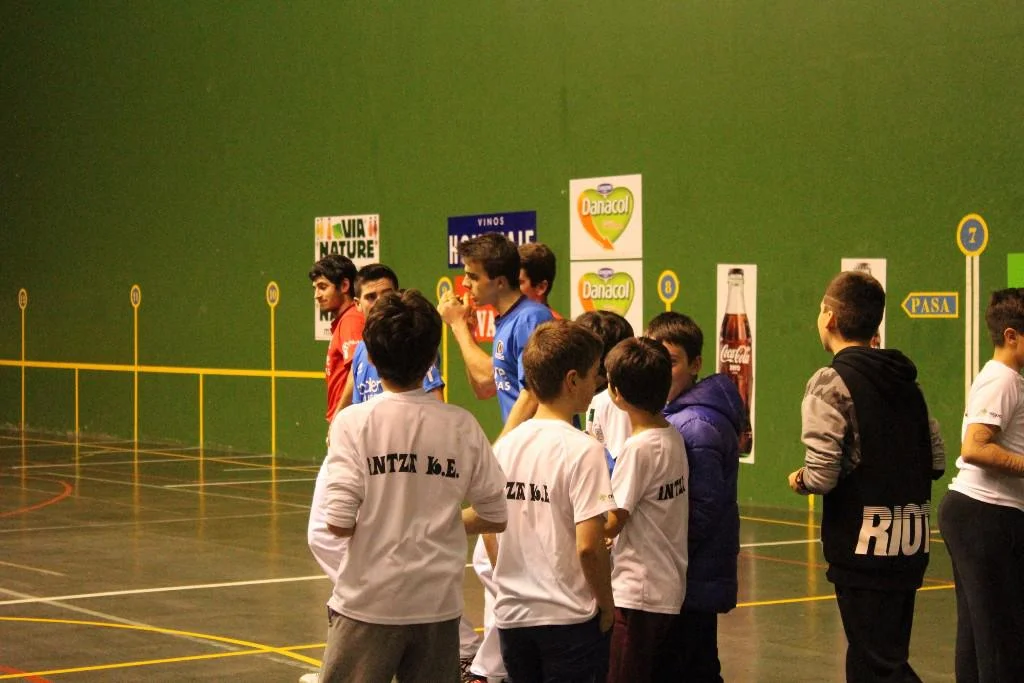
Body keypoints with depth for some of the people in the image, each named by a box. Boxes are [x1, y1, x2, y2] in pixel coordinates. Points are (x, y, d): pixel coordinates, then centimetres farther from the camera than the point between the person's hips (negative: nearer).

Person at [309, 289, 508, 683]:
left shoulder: (353, 422, -10)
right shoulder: (462, 426, -2)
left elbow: (339, 522, -16)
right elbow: (495, 516, 3)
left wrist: (375, 523, 6)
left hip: (369, 603, -3)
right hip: (439, 603, 3)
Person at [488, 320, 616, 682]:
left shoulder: (506, 444, 3)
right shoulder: (583, 449, -15)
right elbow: (588, 546, -20)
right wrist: (607, 605, -7)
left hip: (512, 614, 6)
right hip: (570, 618, -6)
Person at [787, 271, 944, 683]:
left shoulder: (832, 382, -12)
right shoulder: (906, 381, 10)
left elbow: (822, 475, -18)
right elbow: (936, 460, 12)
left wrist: (799, 480, 3)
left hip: (864, 544, -7)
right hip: (911, 544, 7)